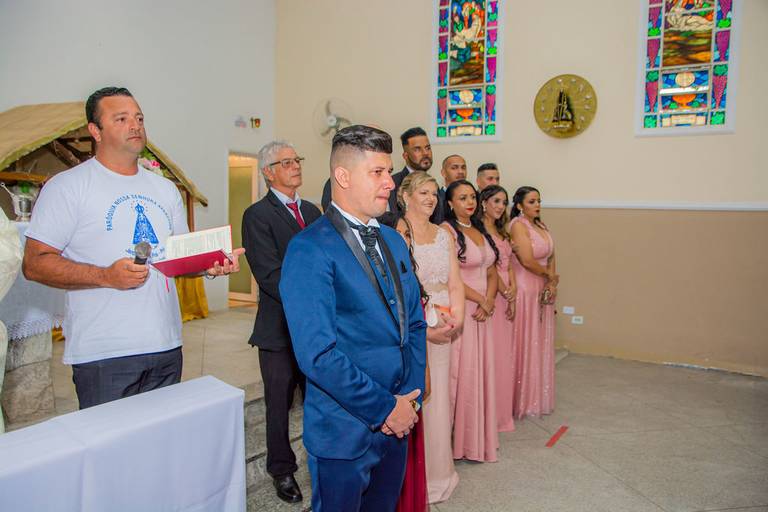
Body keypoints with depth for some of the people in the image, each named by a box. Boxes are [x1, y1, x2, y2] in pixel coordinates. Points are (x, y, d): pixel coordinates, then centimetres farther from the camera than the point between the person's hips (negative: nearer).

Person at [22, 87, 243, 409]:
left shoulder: (165, 188, 14)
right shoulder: (68, 186, -4)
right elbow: (34, 263, -8)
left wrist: (210, 264, -4)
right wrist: (106, 276, -22)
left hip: (167, 347, 6)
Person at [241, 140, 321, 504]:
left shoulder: (312, 211, 12)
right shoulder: (257, 215, -8)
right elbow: (270, 275, -16)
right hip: (280, 327, -5)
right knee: (280, 404, 10)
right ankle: (282, 470, 30)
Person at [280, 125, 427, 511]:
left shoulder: (394, 242, 7)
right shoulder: (309, 249, -17)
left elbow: (414, 324, 10)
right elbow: (317, 354, -22)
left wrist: (410, 398, -2)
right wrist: (384, 408, -16)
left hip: (397, 422, 7)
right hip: (344, 432, -7)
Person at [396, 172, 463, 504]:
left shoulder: (444, 235, 10)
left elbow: (455, 284, 8)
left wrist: (456, 319, -7)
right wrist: (423, 329, -16)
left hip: (442, 331, 5)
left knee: (438, 399, 14)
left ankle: (437, 473, 32)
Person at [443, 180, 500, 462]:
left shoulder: (481, 231, 14)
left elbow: (492, 272, 13)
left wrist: (489, 302, -4)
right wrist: (481, 300, -9)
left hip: (482, 312, 7)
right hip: (459, 310, -7)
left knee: (481, 371, 12)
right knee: (459, 372, -1)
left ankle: (478, 435, 26)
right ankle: (458, 439, 13)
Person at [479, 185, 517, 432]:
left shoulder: (502, 232, 18)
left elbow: (508, 264, 13)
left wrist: (513, 289, -1)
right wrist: (505, 291, -11)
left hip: (506, 297, 8)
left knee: (504, 352, 14)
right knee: (490, 353, -3)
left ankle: (501, 409, 26)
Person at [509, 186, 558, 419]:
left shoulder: (541, 225, 12)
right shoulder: (518, 225, -12)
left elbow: (551, 257, 10)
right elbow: (527, 261, -18)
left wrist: (552, 284, -5)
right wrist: (550, 276, -3)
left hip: (543, 290, 8)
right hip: (525, 289, -8)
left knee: (541, 345, 14)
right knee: (525, 345, 1)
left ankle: (538, 397, 27)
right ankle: (522, 400, 14)